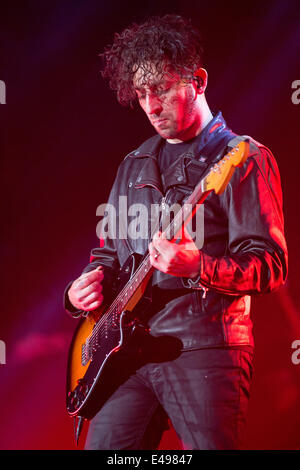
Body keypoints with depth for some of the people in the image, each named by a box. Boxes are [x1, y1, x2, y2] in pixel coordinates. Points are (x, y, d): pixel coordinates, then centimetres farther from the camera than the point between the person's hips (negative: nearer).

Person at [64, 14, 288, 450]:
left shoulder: (244, 159, -2)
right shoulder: (134, 165, 19)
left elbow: (271, 263, -10)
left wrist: (199, 268, -26)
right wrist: (90, 284, 5)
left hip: (204, 348, -5)